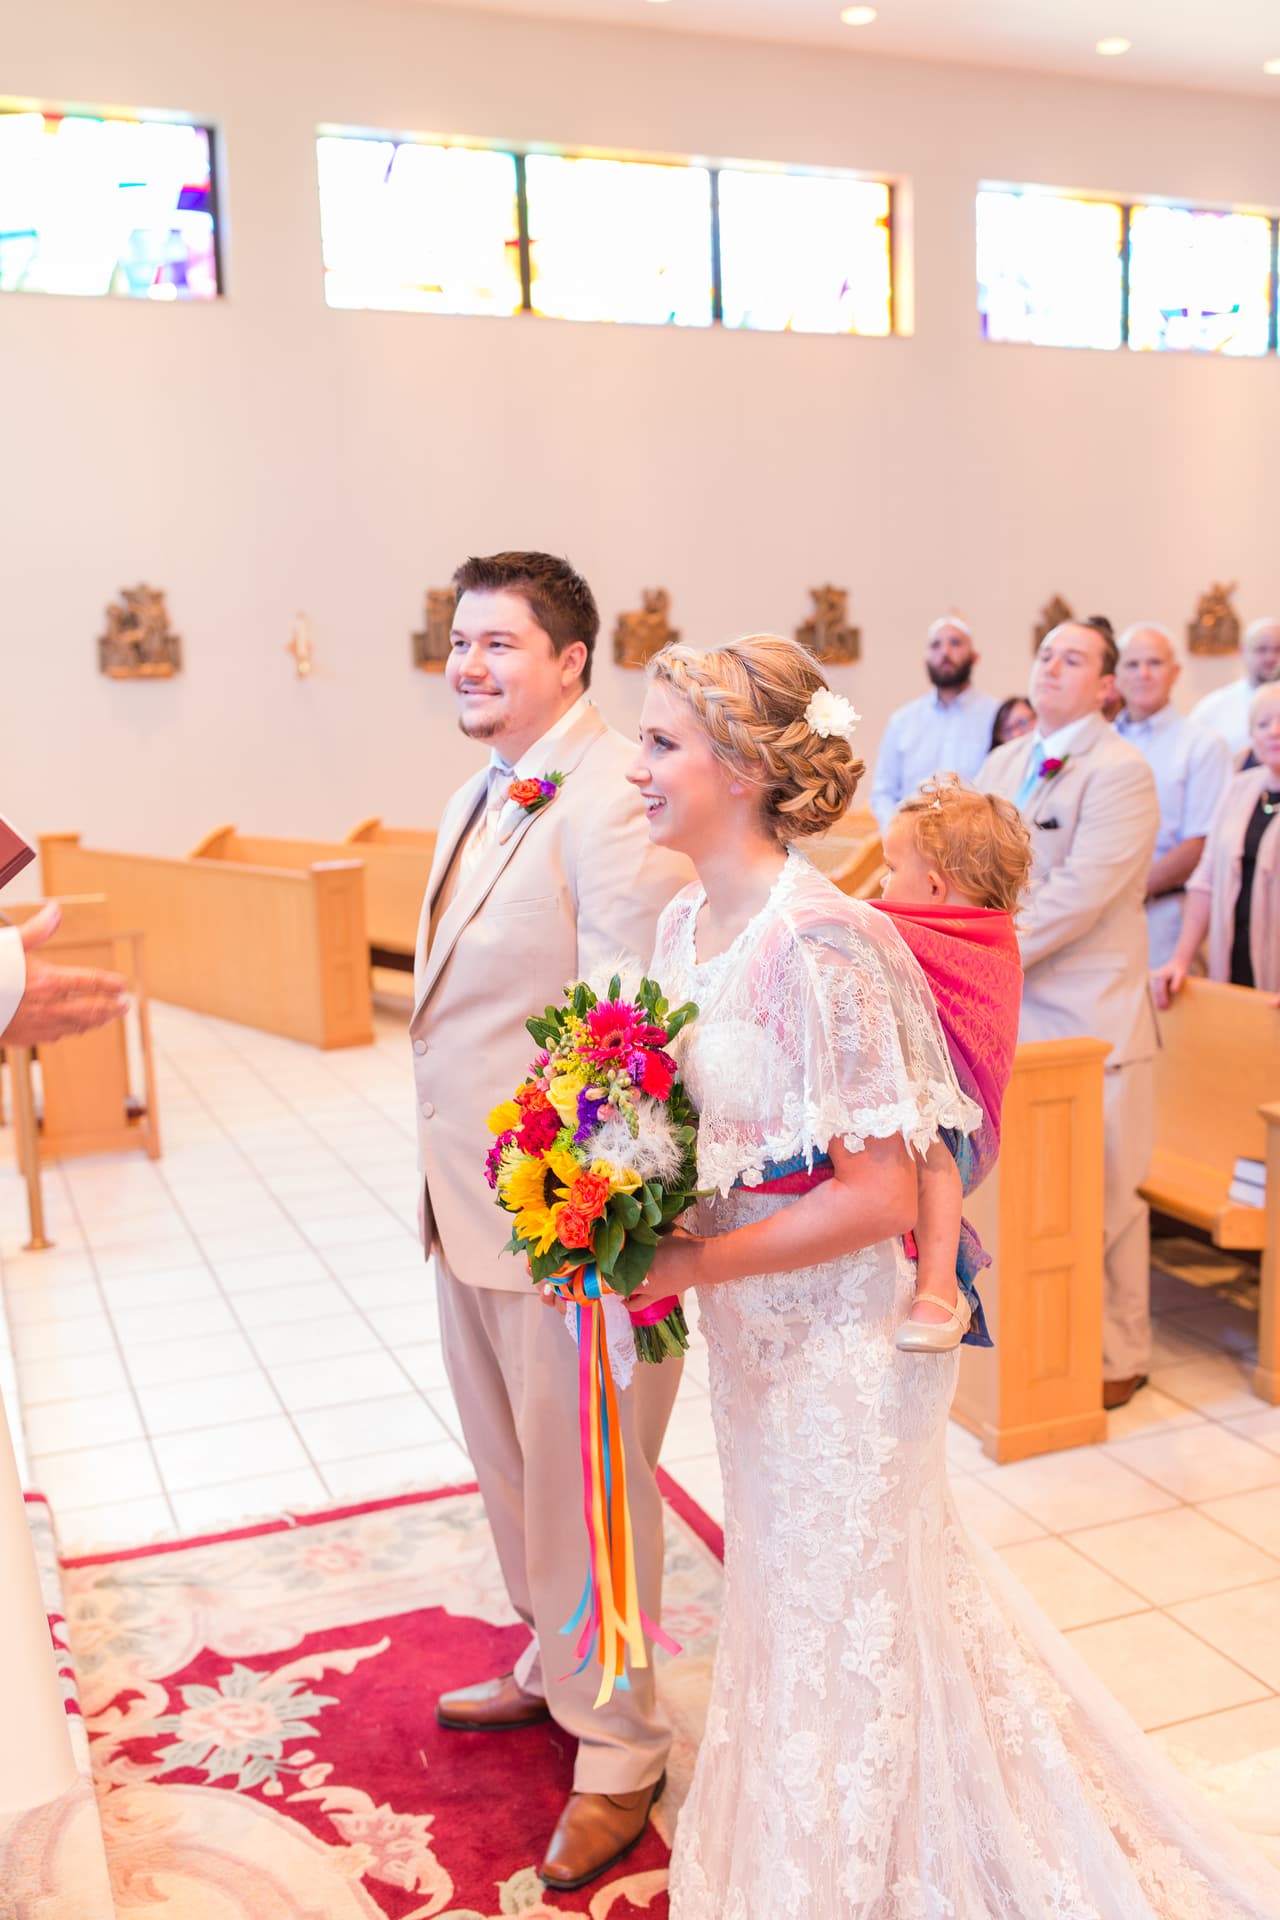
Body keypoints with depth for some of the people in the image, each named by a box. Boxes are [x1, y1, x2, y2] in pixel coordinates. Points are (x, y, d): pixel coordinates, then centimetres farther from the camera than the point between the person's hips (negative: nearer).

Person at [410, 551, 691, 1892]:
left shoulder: (608, 801, -21)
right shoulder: (478, 797, 11)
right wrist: (450, 1179, 16)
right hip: (470, 1205, 10)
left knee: (582, 1481, 7)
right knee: (511, 1465, 25)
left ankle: (617, 1754, 29)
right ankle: (551, 1665, 49)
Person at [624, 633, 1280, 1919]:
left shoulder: (824, 943, -27)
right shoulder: (685, 922, -1)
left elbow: (878, 1198, -25)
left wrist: (694, 1267, -21)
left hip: (839, 1325, -8)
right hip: (748, 1319, 8)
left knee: (843, 1615, 13)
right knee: (781, 1584, 27)